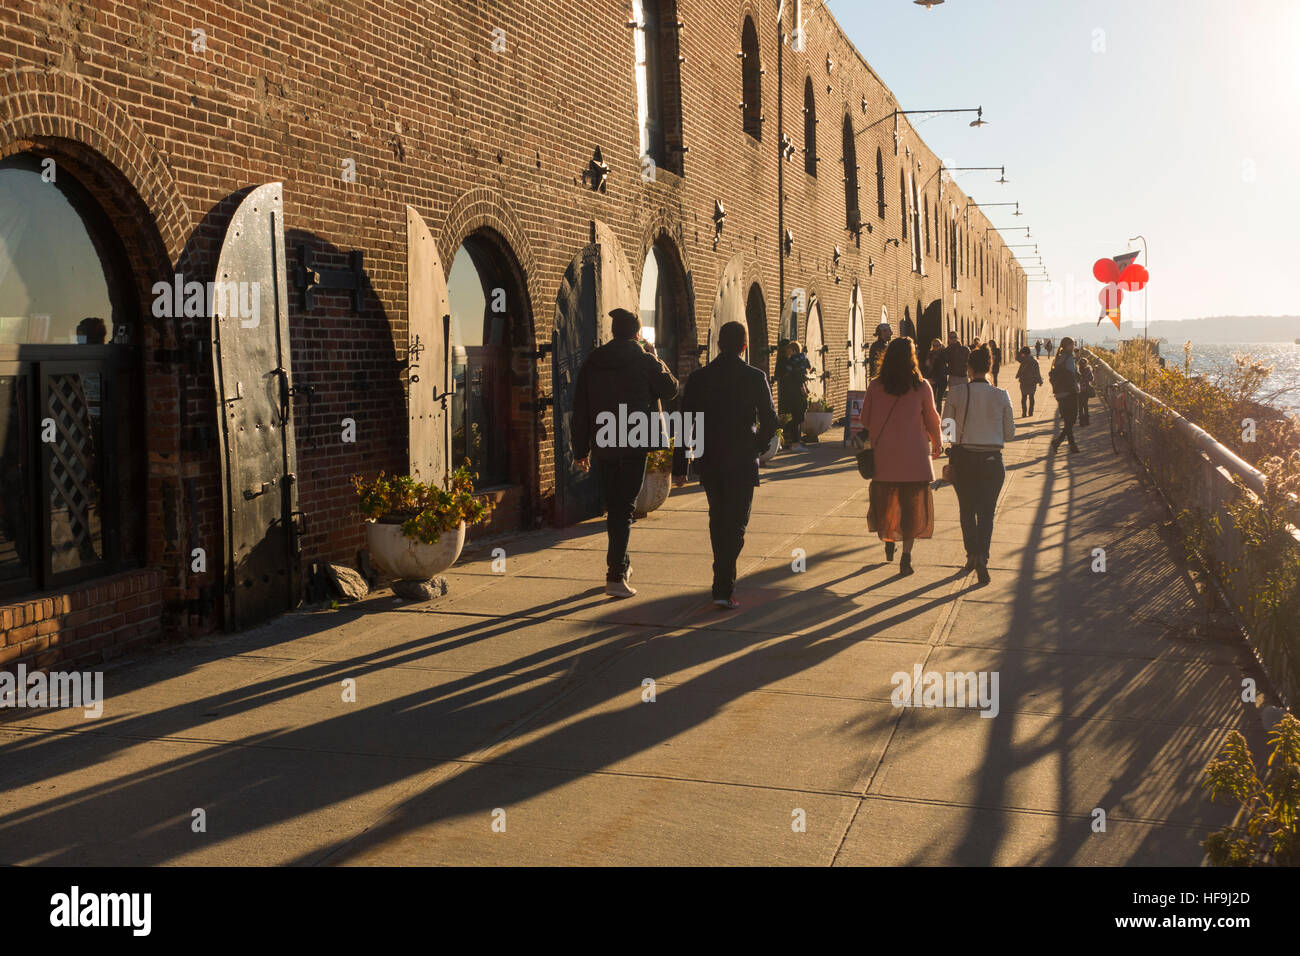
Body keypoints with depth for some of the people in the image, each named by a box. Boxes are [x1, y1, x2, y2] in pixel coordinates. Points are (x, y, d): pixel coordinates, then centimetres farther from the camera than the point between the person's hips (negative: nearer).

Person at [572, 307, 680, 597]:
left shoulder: (591, 363, 5)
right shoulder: (645, 362, -7)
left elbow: (580, 409, 6)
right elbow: (670, 390, 7)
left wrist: (581, 449, 11)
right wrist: (662, 367, 24)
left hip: (603, 446, 4)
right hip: (634, 446, -4)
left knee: (613, 507, 17)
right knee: (624, 509, -3)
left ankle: (620, 562, 32)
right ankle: (616, 575, -10)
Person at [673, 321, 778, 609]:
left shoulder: (698, 378, 0)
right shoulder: (755, 377, -6)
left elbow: (685, 424, -1)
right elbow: (770, 421, -5)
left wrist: (679, 467, 4)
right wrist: (758, 447, 15)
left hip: (708, 462, 3)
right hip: (742, 463, -3)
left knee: (718, 519, 20)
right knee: (735, 523, 0)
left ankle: (724, 576, 32)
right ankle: (724, 588, -8)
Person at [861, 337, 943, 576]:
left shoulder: (875, 387, -3)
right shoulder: (921, 386, -6)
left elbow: (865, 420, 4)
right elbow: (932, 420, 4)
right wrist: (937, 444, 21)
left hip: (883, 455, 1)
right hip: (914, 456, -1)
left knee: (886, 502, 18)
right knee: (912, 507, 4)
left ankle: (888, 543, 28)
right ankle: (906, 556, -2)